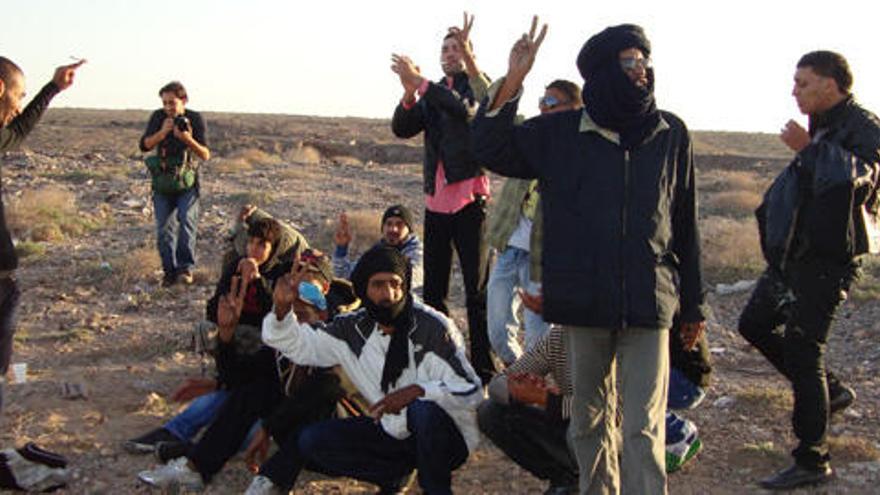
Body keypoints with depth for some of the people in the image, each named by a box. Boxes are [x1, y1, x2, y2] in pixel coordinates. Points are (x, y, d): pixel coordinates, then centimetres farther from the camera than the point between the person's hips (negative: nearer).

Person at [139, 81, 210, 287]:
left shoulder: (195, 119, -6)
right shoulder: (158, 117, -1)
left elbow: (205, 155, -11)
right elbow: (144, 146, -9)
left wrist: (188, 139, -28)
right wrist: (162, 133, -25)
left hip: (187, 183, -2)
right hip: (162, 183, 2)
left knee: (187, 221, -18)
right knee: (164, 229, -1)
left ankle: (186, 267, -16)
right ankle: (170, 271, 6)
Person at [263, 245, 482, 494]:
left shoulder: (433, 327, -19)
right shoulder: (353, 329, -3)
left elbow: (471, 391, -22)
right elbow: (296, 342, 4)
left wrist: (417, 390, -35)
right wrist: (282, 308, -16)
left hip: (445, 436, -5)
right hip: (392, 432, 5)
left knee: (425, 408, -38)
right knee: (311, 441, -8)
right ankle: (393, 475, 5)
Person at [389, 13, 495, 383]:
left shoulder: (478, 85, 2)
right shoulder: (433, 94, 17)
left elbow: (467, 110, -20)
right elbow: (402, 128, 4)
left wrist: (420, 83, -22)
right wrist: (409, 92, -13)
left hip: (469, 199, -6)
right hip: (436, 200, 6)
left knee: (477, 290, -7)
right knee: (433, 291, 9)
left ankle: (484, 369, -5)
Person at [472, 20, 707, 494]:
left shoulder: (671, 134, 4)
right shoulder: (560, 133, 2)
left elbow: (685, 225, 9)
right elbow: (492, 151, 1)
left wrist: (693, 304, 12)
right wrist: (511, 82, -12)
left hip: (649, 303, -1)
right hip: (585, 299, 1)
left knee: (644, 428, -5)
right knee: (590, 421, 13)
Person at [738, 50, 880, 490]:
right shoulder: (822, 128, 15)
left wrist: (808, 149, -25)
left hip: (827, 258, -10)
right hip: (794, 253, 10)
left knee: (801, 347, -8)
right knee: (754, 325, 17)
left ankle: (812, 462, 2)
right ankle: (830, 390, 28)